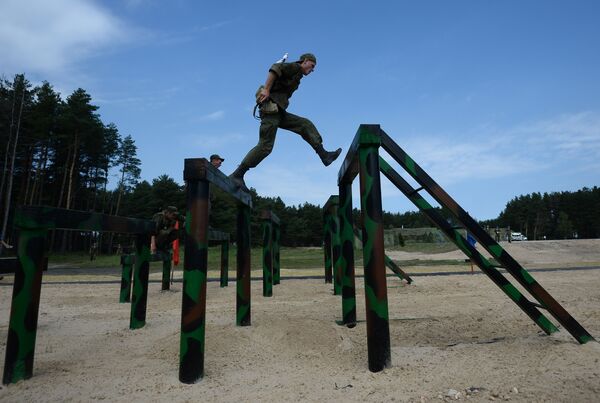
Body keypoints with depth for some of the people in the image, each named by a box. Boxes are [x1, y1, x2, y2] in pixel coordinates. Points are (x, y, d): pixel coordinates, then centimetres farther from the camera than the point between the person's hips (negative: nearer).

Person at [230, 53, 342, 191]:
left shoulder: (296, 75, 29)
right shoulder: (295, 67, 2)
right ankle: (237, 175, -9)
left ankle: (325, 156, 1)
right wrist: (266, 89, -22)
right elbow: (275, 68, -16)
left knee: (305, 125, 6)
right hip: (271, 108, -10)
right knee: (265, 146, -13)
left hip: (278, 112, 10)